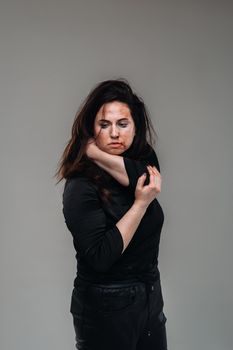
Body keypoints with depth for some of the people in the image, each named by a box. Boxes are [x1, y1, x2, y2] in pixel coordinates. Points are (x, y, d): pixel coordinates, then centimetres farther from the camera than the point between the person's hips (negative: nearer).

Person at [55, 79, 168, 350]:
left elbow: (143, 176, -22)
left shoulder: (145, 159, 1)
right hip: (106, 308, -6)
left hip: (151, 297, 6)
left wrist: (95, 151, -20)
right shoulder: (81, 186, -19)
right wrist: (142, 203, -23)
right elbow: (101, 257, -25)